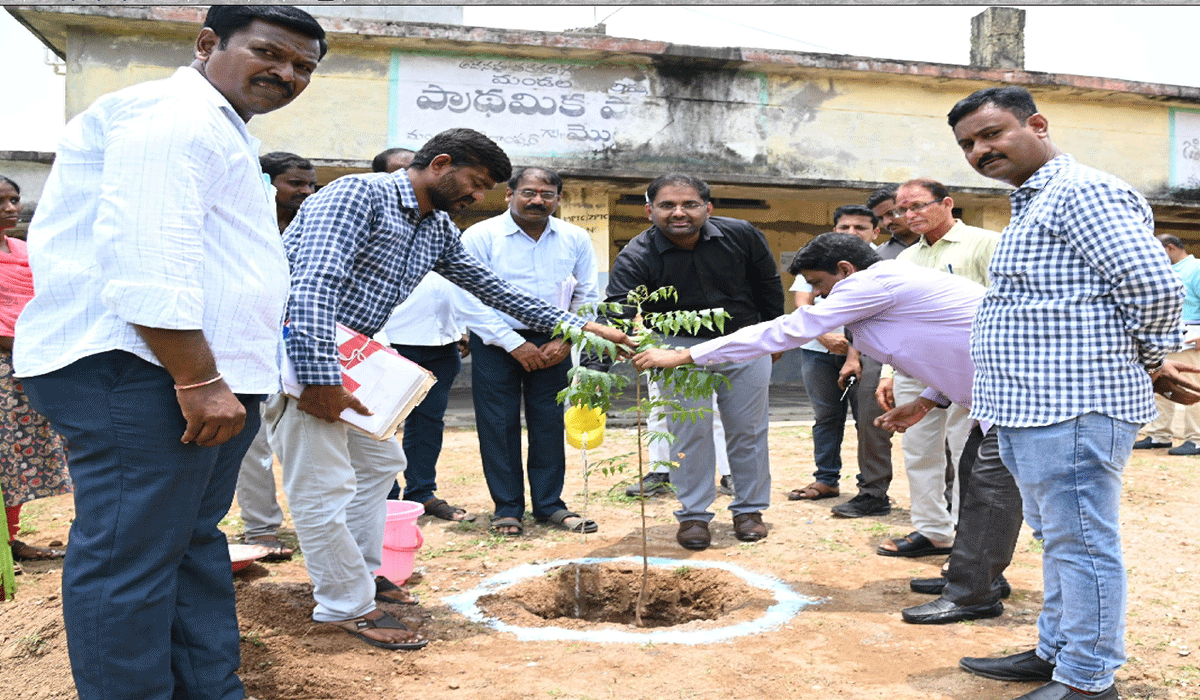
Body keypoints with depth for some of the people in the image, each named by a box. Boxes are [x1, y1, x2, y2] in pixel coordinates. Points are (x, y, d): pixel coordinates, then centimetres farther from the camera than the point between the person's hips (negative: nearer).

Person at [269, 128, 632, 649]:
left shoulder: (438, 230, 12)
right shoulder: (357, 195, -16)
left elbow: (491, 287, 17)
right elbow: (315, 285, -27)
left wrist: (578, 325, 14)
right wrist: (319, 379, -34)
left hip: (350, 359, 10)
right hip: (300, 352, -10)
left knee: (380, 461, 20)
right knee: (324, 484, -5)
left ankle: (363, 572, 35)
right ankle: (348, 606, 9)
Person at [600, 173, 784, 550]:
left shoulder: (741, 235, -13)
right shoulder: (636, 257, -21)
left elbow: (768, 283, 4)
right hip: (681, 346, -2)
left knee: (748, 430, 9)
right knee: (689, 432, 0)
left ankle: (749, 509, 25)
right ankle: (693, 515, 15)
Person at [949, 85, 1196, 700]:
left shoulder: (1082, 192, -13)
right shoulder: (1031, 205, 20)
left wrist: (1150, 362, -4)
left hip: (1073, 406, -11)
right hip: (1033, 407, 11)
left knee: (1080, 543, -1)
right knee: (1057, 538, 19)